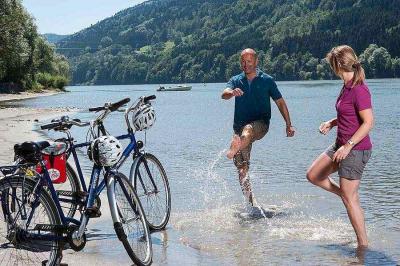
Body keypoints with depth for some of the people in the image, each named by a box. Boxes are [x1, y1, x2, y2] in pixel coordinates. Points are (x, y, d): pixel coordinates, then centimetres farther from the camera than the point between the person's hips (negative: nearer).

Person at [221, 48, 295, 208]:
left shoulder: (266, 80, 7)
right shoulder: (236, 81, 11)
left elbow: (280, 102, 11)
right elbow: (224, 94, -9)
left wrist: (288, 125, 6)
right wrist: (232, 93, -34)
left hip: (260, 124, -3)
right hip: (240, 127, 3)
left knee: (248, 129, -40)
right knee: (242, 167, -3)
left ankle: (233, 150, -67)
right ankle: (250, 201, 4)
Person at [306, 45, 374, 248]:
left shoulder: (359, 89, -21)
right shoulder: (347, 86, 7)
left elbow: (368, 122, -24)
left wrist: (348, 145, -25)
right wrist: (332, 122, 6)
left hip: (356, 149, -10)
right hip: (341, 145, 10)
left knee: (349, 198, -3)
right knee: (313, 175, 15)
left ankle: (363, 244, 8)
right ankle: (349, 197, 25)